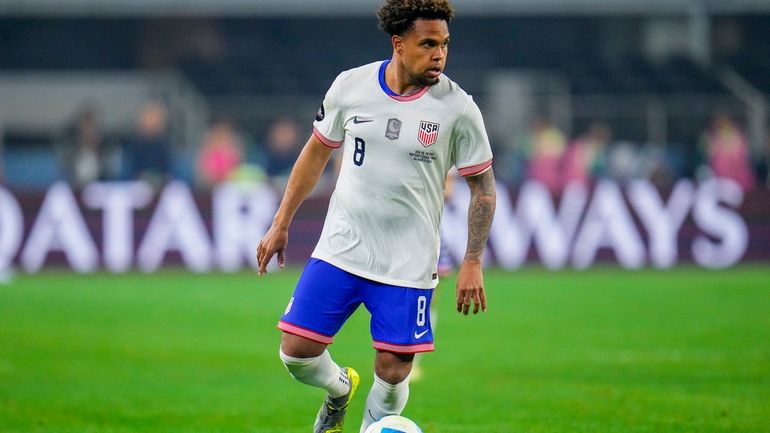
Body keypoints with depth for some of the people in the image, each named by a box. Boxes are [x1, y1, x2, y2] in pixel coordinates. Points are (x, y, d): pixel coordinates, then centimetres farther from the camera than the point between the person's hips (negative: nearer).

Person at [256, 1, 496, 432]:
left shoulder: (458, 108, -9)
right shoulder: (350, 86, -3)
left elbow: (483, 186, -1)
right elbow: (317, 151, 12)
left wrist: (472, 263, -7)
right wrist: (281, 224, 13)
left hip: (408, 265, -2)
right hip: (340, 251, 2)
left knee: (392, 372, -4)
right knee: (297, 352, -3)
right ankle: (340, 389, 32)